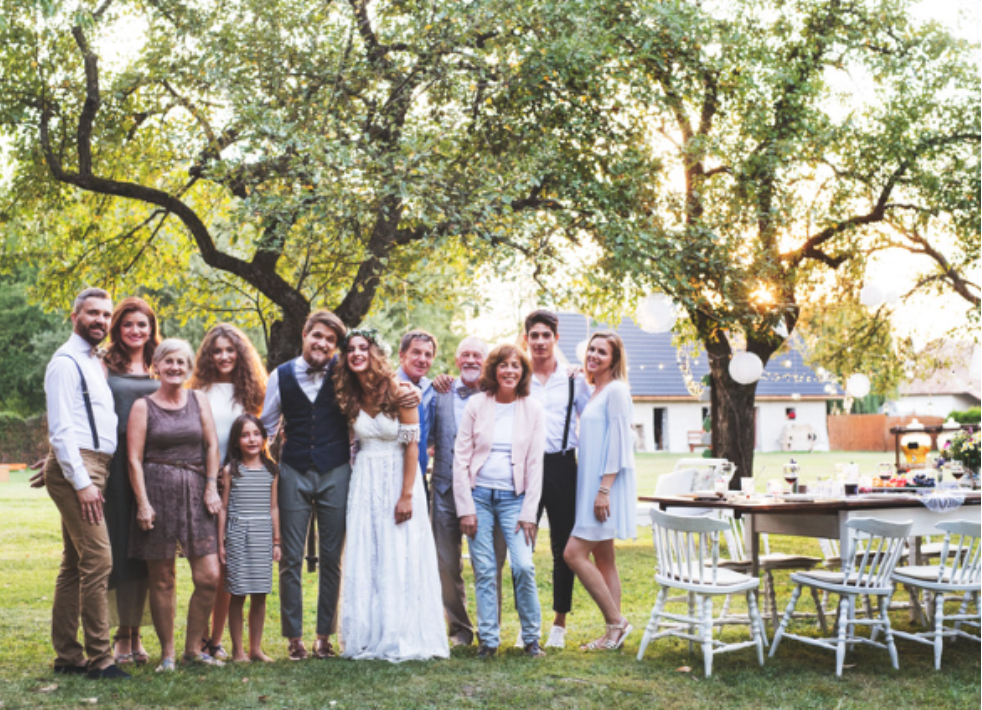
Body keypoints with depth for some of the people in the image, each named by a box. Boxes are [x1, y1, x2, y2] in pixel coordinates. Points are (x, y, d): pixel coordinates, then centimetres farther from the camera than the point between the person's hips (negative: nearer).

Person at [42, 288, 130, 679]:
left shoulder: (95, 363, 19)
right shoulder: (66, 362, -9)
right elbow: (60, 430, -15)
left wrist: (90, 478, 14)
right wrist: (82, 482, -19)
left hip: (91, 469, 10)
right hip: (75, 469, -10)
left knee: (74, 564, 10)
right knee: (98, 559, -12)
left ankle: (67, 656, 16)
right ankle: (98, 658, -9)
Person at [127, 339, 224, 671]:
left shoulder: (199, 400, 12)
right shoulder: (143, 406, 3)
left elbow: (212, 445, 10)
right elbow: (134, 459, -2)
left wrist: (211, 486, -1)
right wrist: (142, 502, -10)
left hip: (195, 491, 3)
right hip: (158, 491, -3)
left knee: (209, 576, -3)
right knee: (162, 579, 1)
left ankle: (193, 648, 13)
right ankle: (167, 653, 13)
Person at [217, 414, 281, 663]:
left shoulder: (270, 471, 8)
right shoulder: (230, 471, 1)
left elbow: (273, 507, 12)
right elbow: (223, 508, 3)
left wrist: (276, 540, 11)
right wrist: (221, 542, 1)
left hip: (263, 538, 2)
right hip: (238, 537, -2)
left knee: (260, 595, 4)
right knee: (238, 594, 0)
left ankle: (256, 647, 15)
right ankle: (237, 649, 10)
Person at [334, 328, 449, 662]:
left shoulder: (397, 390, -11)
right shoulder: (351, 396, 4)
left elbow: (412, 444, -12)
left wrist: (406, 495, -15)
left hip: (398, 477, -5)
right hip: (365, 481, 5)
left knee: (400, 560, -1)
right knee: (365, 561, 4)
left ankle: (403, 640, 8)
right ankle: (369, 637, 12)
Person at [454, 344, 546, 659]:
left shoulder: (533, 410, 2)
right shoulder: (476, 405, 0)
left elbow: (535, 464, 2)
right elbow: (461, 457, 1)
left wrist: (529, 512, -4)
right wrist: (465, 508, -5)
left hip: (513, 497, 0)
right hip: (479, 494, 0)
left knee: (523, 566, -11)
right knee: (484, 571, 0)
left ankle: (531, 638, 5)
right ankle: (488, 639, 12)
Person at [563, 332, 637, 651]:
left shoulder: (616, 390, -11)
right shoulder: (594, 392, 17)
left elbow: (618, 442, -17)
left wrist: (604, 489, -21)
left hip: (607, 483, -10)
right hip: (592, 484, 10)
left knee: (574, 553, -12)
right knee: (603, 557, 9)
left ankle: (616, 622, -3)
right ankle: (614, 631, 14)